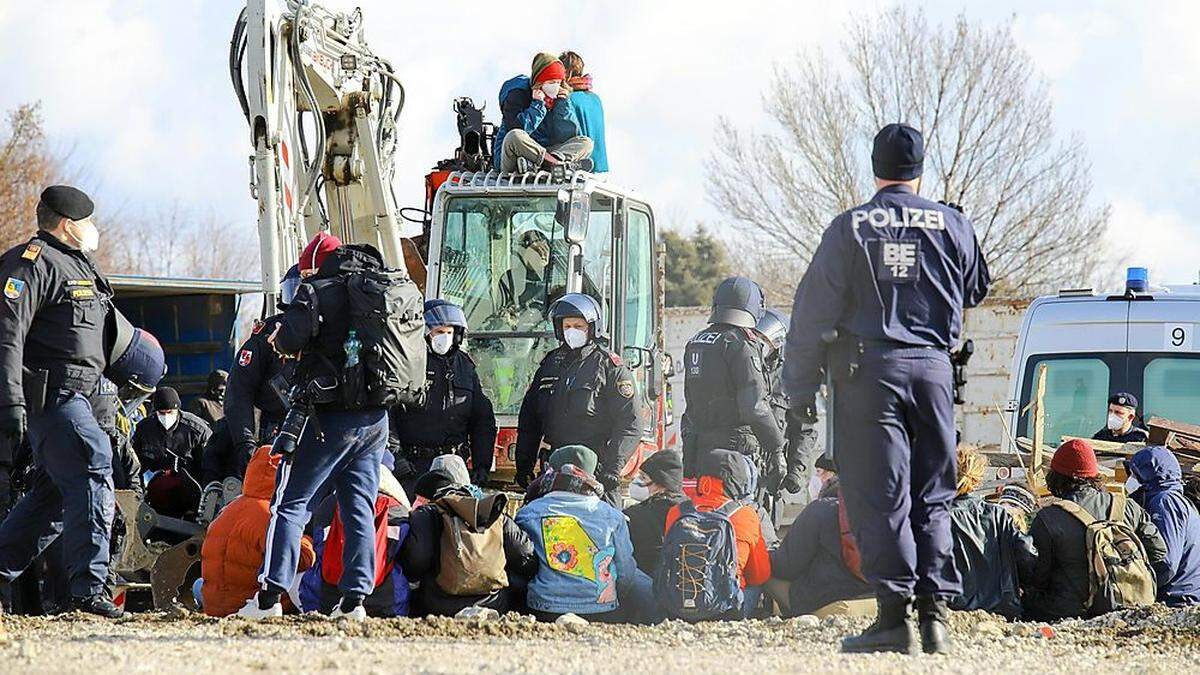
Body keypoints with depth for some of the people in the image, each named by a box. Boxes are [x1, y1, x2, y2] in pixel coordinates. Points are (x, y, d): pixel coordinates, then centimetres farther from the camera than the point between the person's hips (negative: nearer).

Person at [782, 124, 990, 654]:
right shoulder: (952, 226, 5)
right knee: (932, 495, 9)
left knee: (879, 495, -2)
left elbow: (814, 310, -1)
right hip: (933, 367, 2)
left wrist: (800, 387, 4)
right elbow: (975, 291, 21)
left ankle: (895, 614, -8)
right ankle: (934, 609, 2)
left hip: (869, 370, -2)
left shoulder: (850, 228, 0)